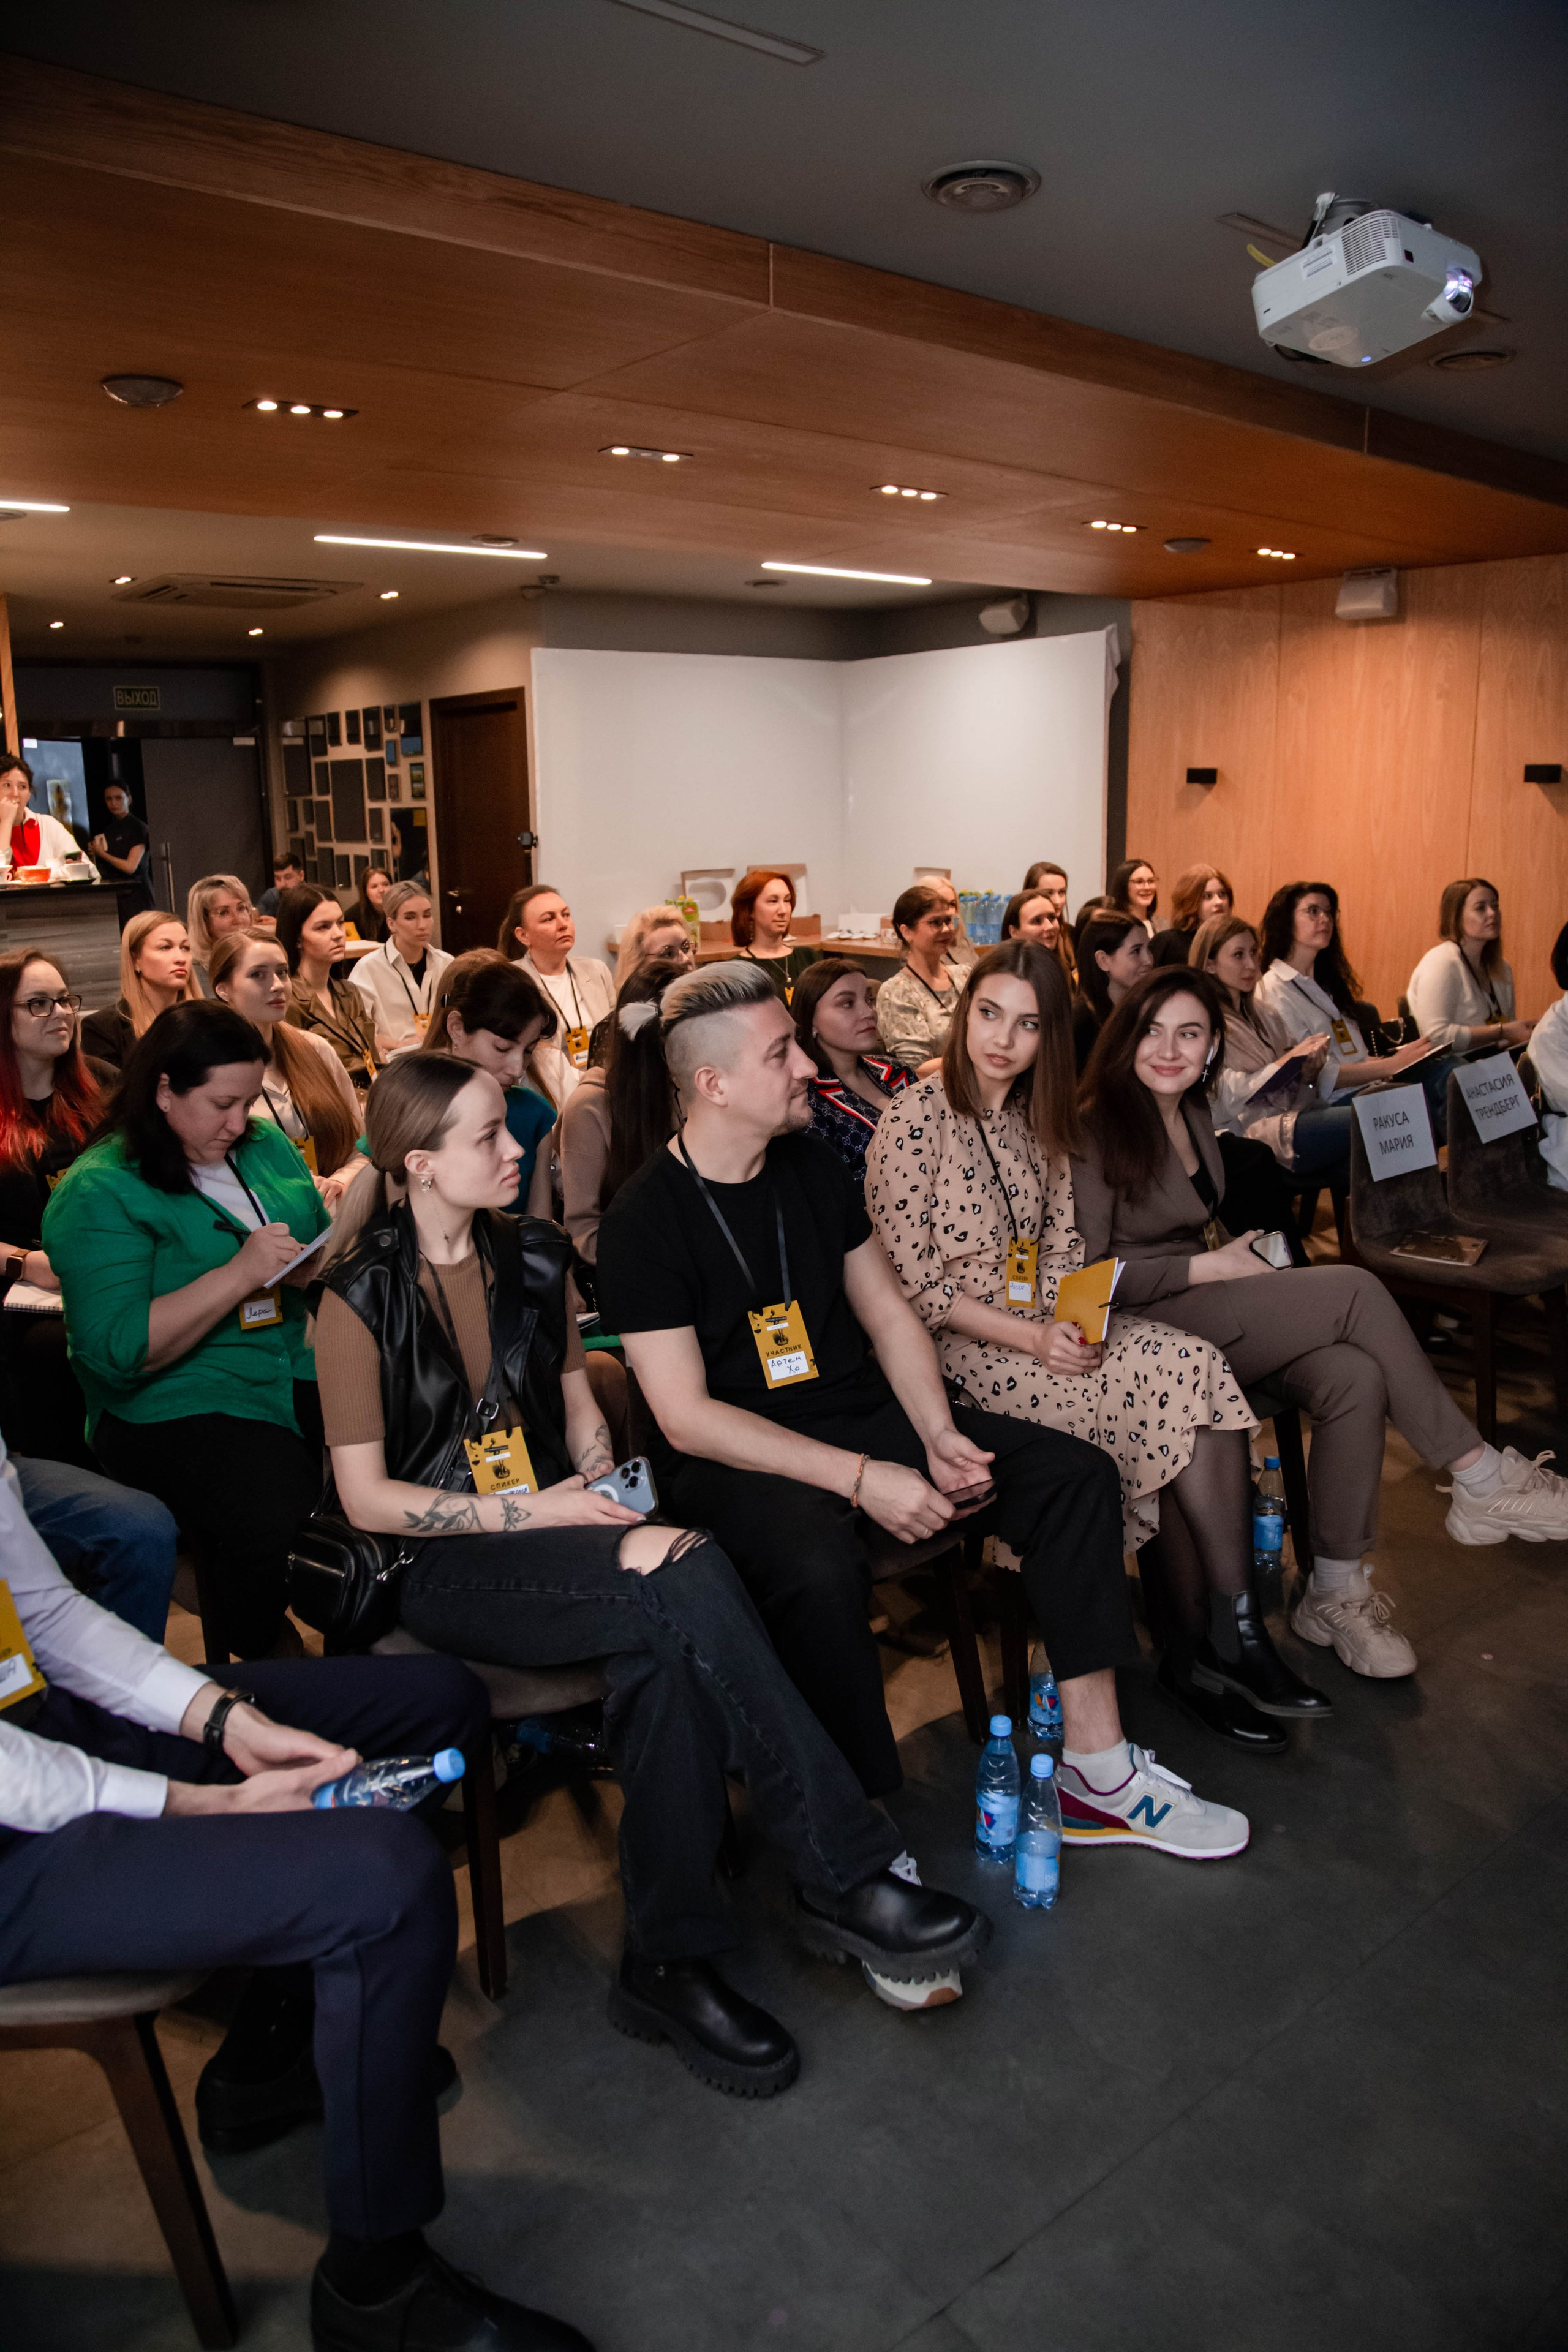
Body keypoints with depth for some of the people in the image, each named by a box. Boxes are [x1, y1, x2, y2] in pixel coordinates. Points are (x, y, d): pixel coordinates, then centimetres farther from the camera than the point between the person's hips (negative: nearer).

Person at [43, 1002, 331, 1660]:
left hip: (299, 1373, 6)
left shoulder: (268, 1147, 14)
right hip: (172, 1407, -5)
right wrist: (240, 1273, -20)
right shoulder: (97, 1194, -5)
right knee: (281, 1521, -32)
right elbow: (117, 1351, -15)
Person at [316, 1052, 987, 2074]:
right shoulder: (361, 1299, -7)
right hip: (445, 1570, -5)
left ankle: (671, 1961, -20)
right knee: (692, 1581, -31)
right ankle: (848, 1880, -20)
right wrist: (532, 1510, -15)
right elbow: (366, 1496, -8)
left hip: (555, 1533, 5)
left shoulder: (535, 1259, 9)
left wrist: (617, 1513, -7)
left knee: (670, 1652, -31)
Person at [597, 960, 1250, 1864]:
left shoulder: (813, 1165, 9)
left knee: (1078, 1475, -8)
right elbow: (687, 1416, -15)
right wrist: (860, 1478, -22)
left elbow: (890, 1314, 13)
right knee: (819, 1567, -39)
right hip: (738, 1456, -6)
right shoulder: (646, 1221, -11)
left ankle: (1097, 1767, -2)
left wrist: (938, 1435, -5)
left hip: (864, 1413, 7)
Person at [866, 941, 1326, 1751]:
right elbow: (909, 1282, -13)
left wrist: (1076, 1319, -8)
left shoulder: (1039, 1120, 12)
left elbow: (1062, 1244, 13)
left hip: (1052, 1326, 7)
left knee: (1194, 1369, -21)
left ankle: (1201, 1646, -12)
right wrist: (1029, 1338, -19)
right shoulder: (916, 1120, -10)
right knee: (1184, 1379, -22)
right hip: (962, 1348, -6)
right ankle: (1228, 1633, -7)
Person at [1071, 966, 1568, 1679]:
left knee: (1355, 1380, -20)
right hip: (1142, 1328, -7)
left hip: (1205, 1303, 8)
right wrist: (1211, 1268, -9)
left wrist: (1238, 1256, 5)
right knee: (1355, 1290, -19)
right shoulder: (1094, 1130, -10)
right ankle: (1483, 1479, -7)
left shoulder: (1193, 1114, 15)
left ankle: (1335, 1593, -10)